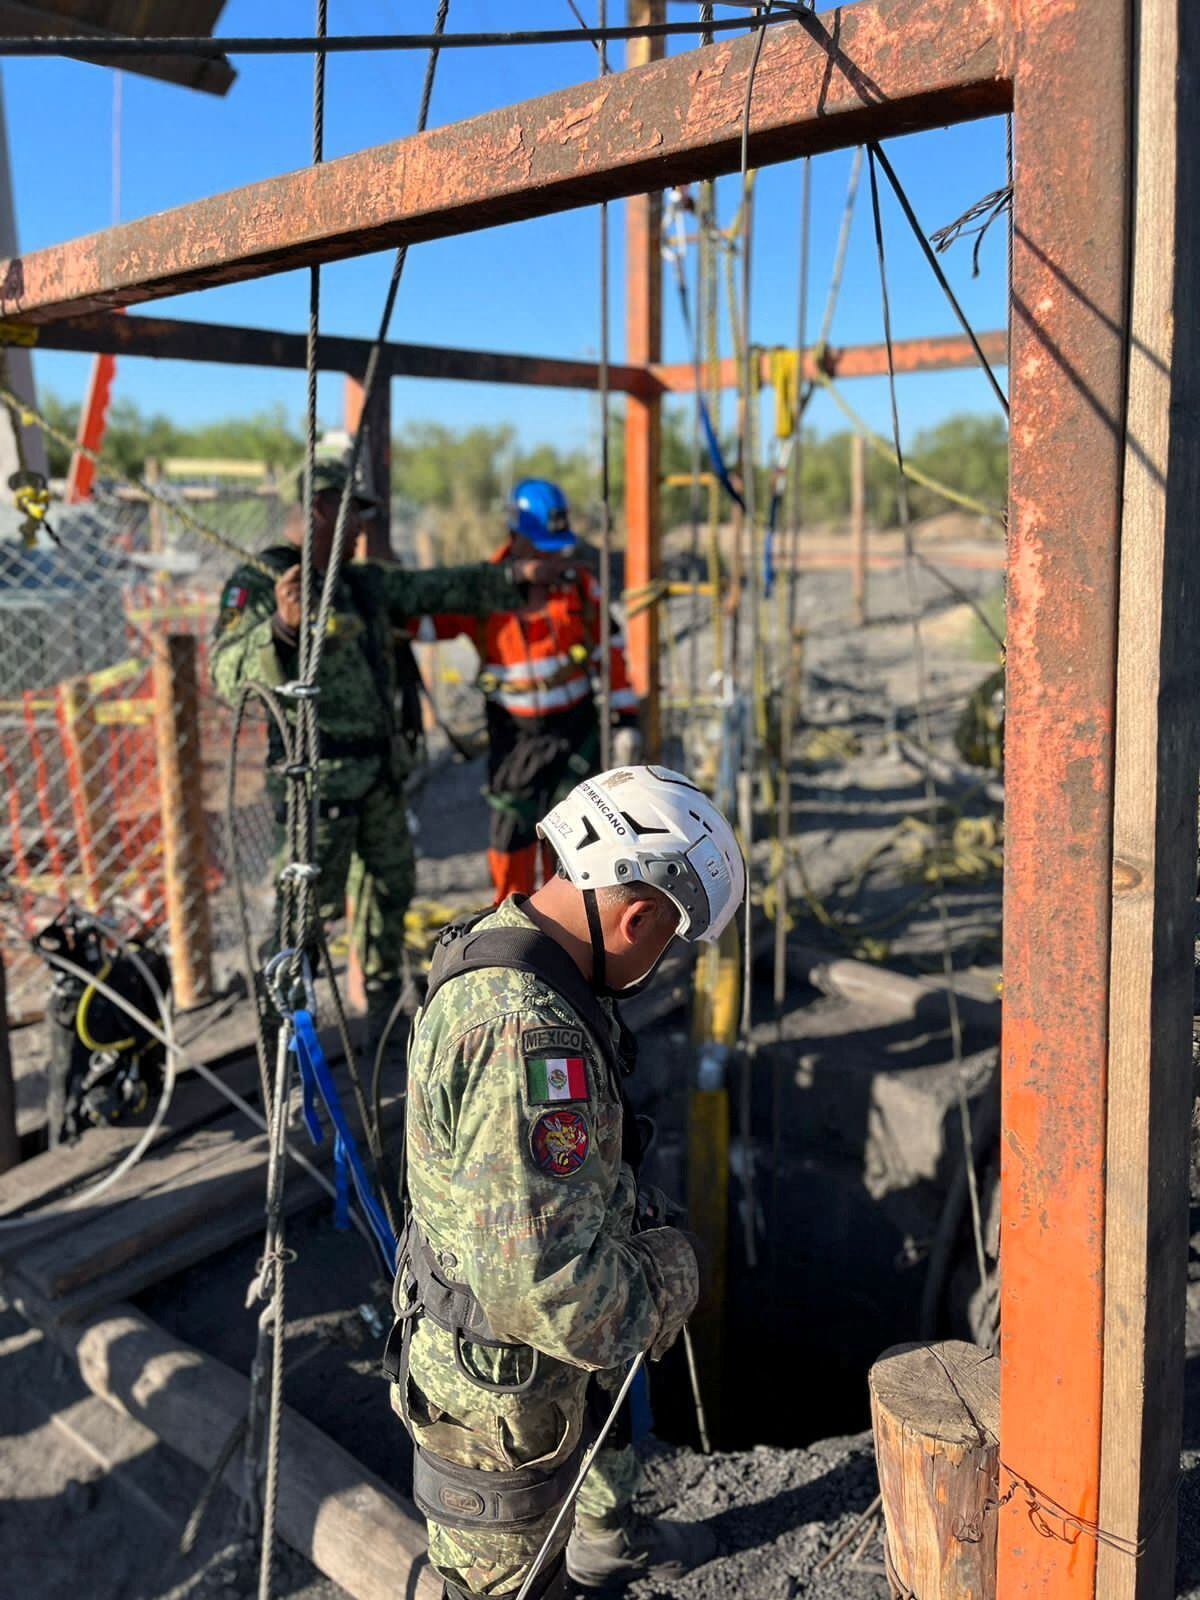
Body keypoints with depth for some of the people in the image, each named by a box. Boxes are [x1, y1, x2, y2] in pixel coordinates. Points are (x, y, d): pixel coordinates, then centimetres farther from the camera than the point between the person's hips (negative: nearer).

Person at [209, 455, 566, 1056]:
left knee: (393, 883, 19)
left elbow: (441, 588, 21)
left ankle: (382, 996, 38)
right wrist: (282, 627, -42)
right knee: (309, 903, -4)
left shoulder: (365, 583, 11)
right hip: (318, 775, -8)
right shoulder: (257, 584, -13)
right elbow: (227, 674, -26)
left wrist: (516, 576, 20)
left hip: (379, 769, 9)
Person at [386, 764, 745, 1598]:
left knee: (610, 1422, 36)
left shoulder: (497, 948, -5)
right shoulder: (526, 1030, -38)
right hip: (498, 1382, -10)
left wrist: (640, 1210, 6)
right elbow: (540, 1283, -39)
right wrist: (666, 1278, -21)